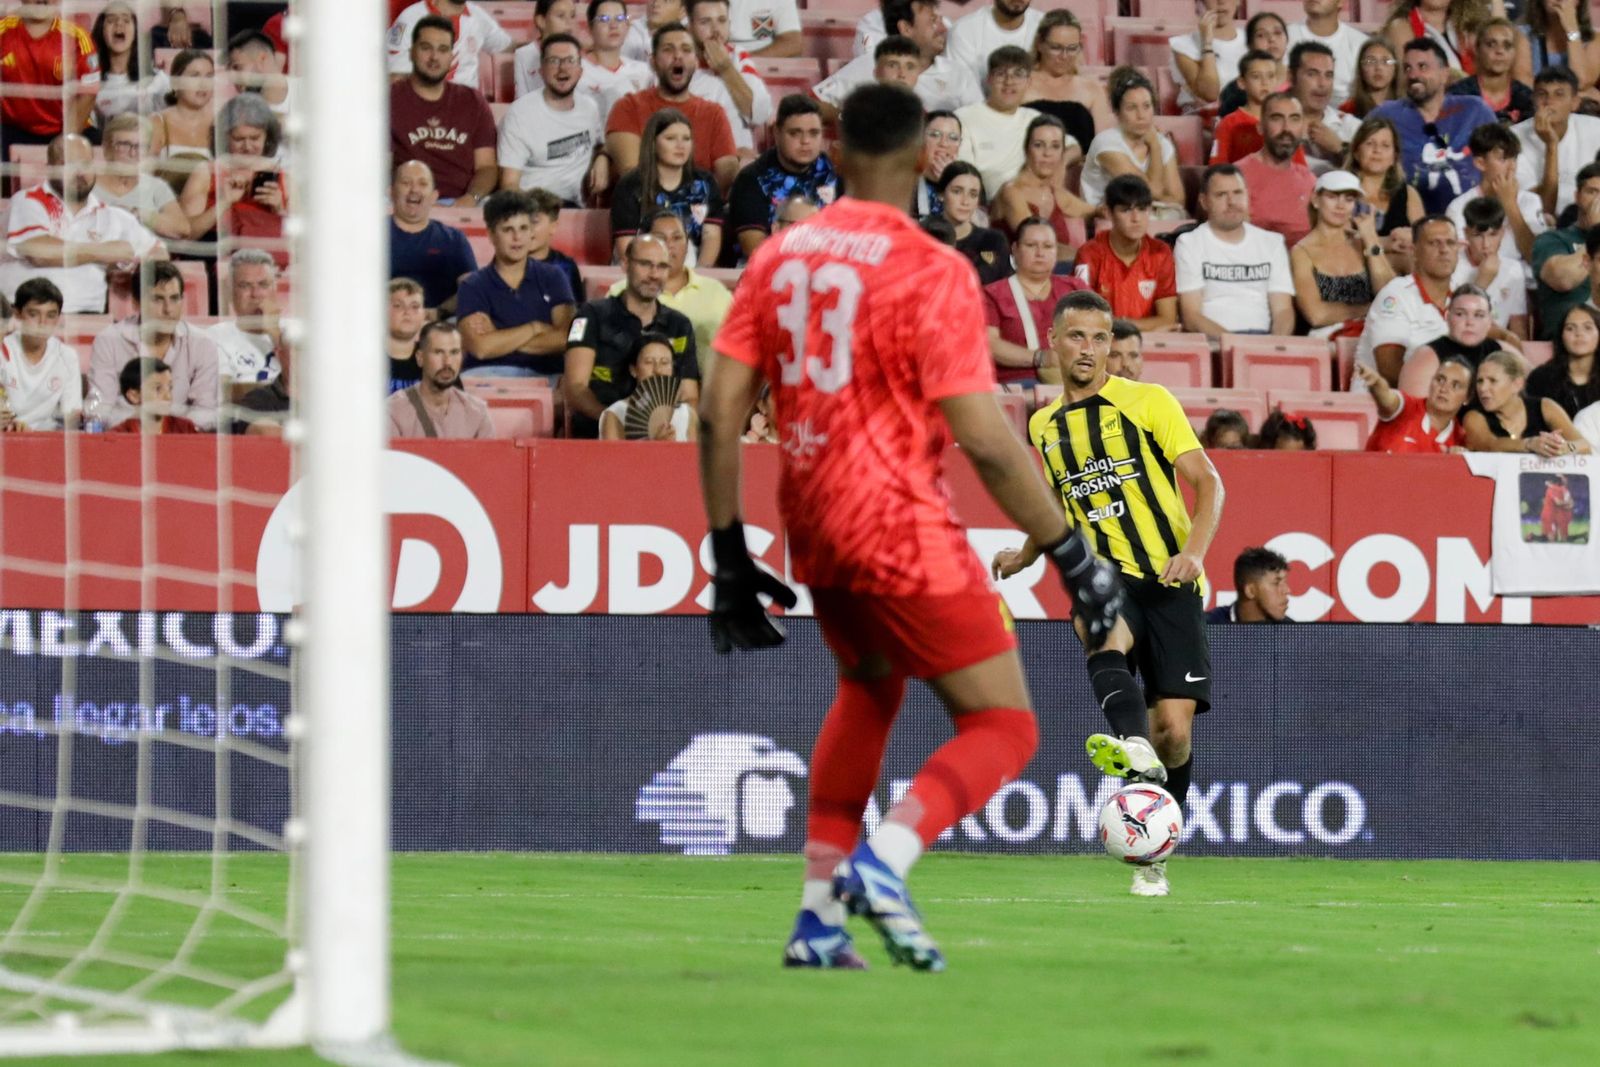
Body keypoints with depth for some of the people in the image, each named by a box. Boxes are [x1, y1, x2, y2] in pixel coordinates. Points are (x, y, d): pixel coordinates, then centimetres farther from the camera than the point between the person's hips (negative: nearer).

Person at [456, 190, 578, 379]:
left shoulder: (553, 277, 12)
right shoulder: (473, 287, 6)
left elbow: (565, 339, -1)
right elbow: (481, 348, -10)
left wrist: (502, 340, -5)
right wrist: (535, 328, -1)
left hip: (545, 375, 1)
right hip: (488, 375, -1)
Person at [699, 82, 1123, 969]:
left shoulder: (778, 257, 6)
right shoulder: (931, 271, -12)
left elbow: (719, 412, 5)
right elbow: (985, 441, -16)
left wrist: (729, 556, 13)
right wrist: (1071, 555, -8)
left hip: (813, 529, 7)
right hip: (902, 528, -7)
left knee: (868, 688, 30)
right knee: (1003, 727, 1)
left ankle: (818, 913, 23)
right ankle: (881, 861, -23)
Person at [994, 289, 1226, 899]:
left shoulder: (1148, 402, 3)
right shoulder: (1043, 426, 17)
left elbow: (1208, 482, -2)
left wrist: (1195, 550, -17)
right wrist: (1025, 555, 25)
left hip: (1170, 580, -1)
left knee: (1173, 728, -9)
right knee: (1105, 640, -38)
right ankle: (1133, 747, -65)